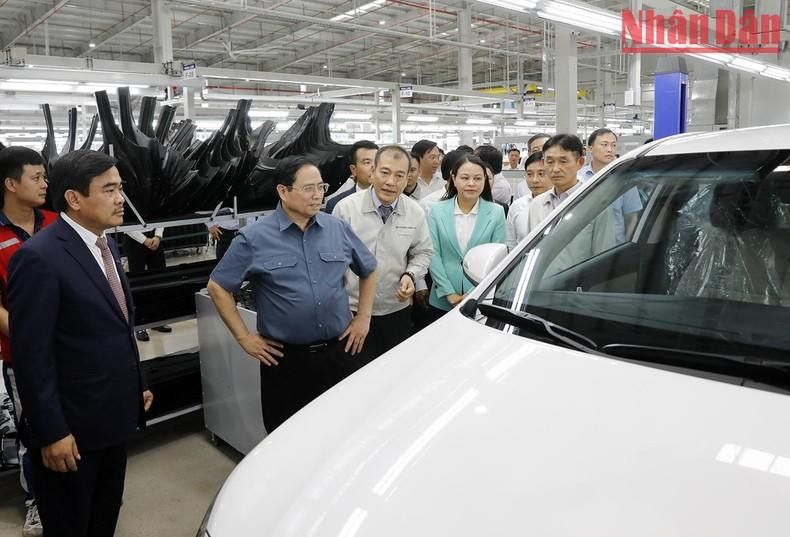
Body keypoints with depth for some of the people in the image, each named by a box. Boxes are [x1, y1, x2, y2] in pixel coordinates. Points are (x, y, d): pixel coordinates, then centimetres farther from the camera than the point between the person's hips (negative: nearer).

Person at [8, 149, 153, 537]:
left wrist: (136, 386, 16)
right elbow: (32, 355, -21)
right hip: (73, 425, -7)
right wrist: (51, 433, -19)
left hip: (114, 416, 8)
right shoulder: (39, 257, -22)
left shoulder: (105, 244, 6)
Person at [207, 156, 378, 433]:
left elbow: (368, 271, 15)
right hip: (284, 358, -2)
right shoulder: (254, 238, -8)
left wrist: (363, 317, 8)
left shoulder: (338, 229, 2)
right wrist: (244, 337, -4)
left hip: (337, 351, 3)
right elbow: (218, 287, -2)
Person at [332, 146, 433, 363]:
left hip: (398, 309, 3)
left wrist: (411, 275, -9)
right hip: (353, 311, -2)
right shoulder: (346, 208, -10)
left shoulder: (416, 212, -2)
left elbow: (423, 252, 12)